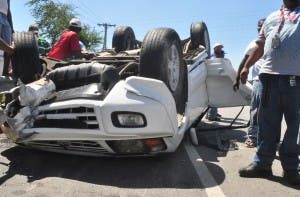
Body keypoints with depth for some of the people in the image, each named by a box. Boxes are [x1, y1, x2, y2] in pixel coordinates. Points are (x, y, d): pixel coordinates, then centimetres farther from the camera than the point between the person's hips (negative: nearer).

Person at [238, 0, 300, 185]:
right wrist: (246, 66, 17)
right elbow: (260, 46, 23)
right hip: (269, 75, 3)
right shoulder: (272, 17, 23)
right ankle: (262, 163, 14)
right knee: (267, 123, 5)